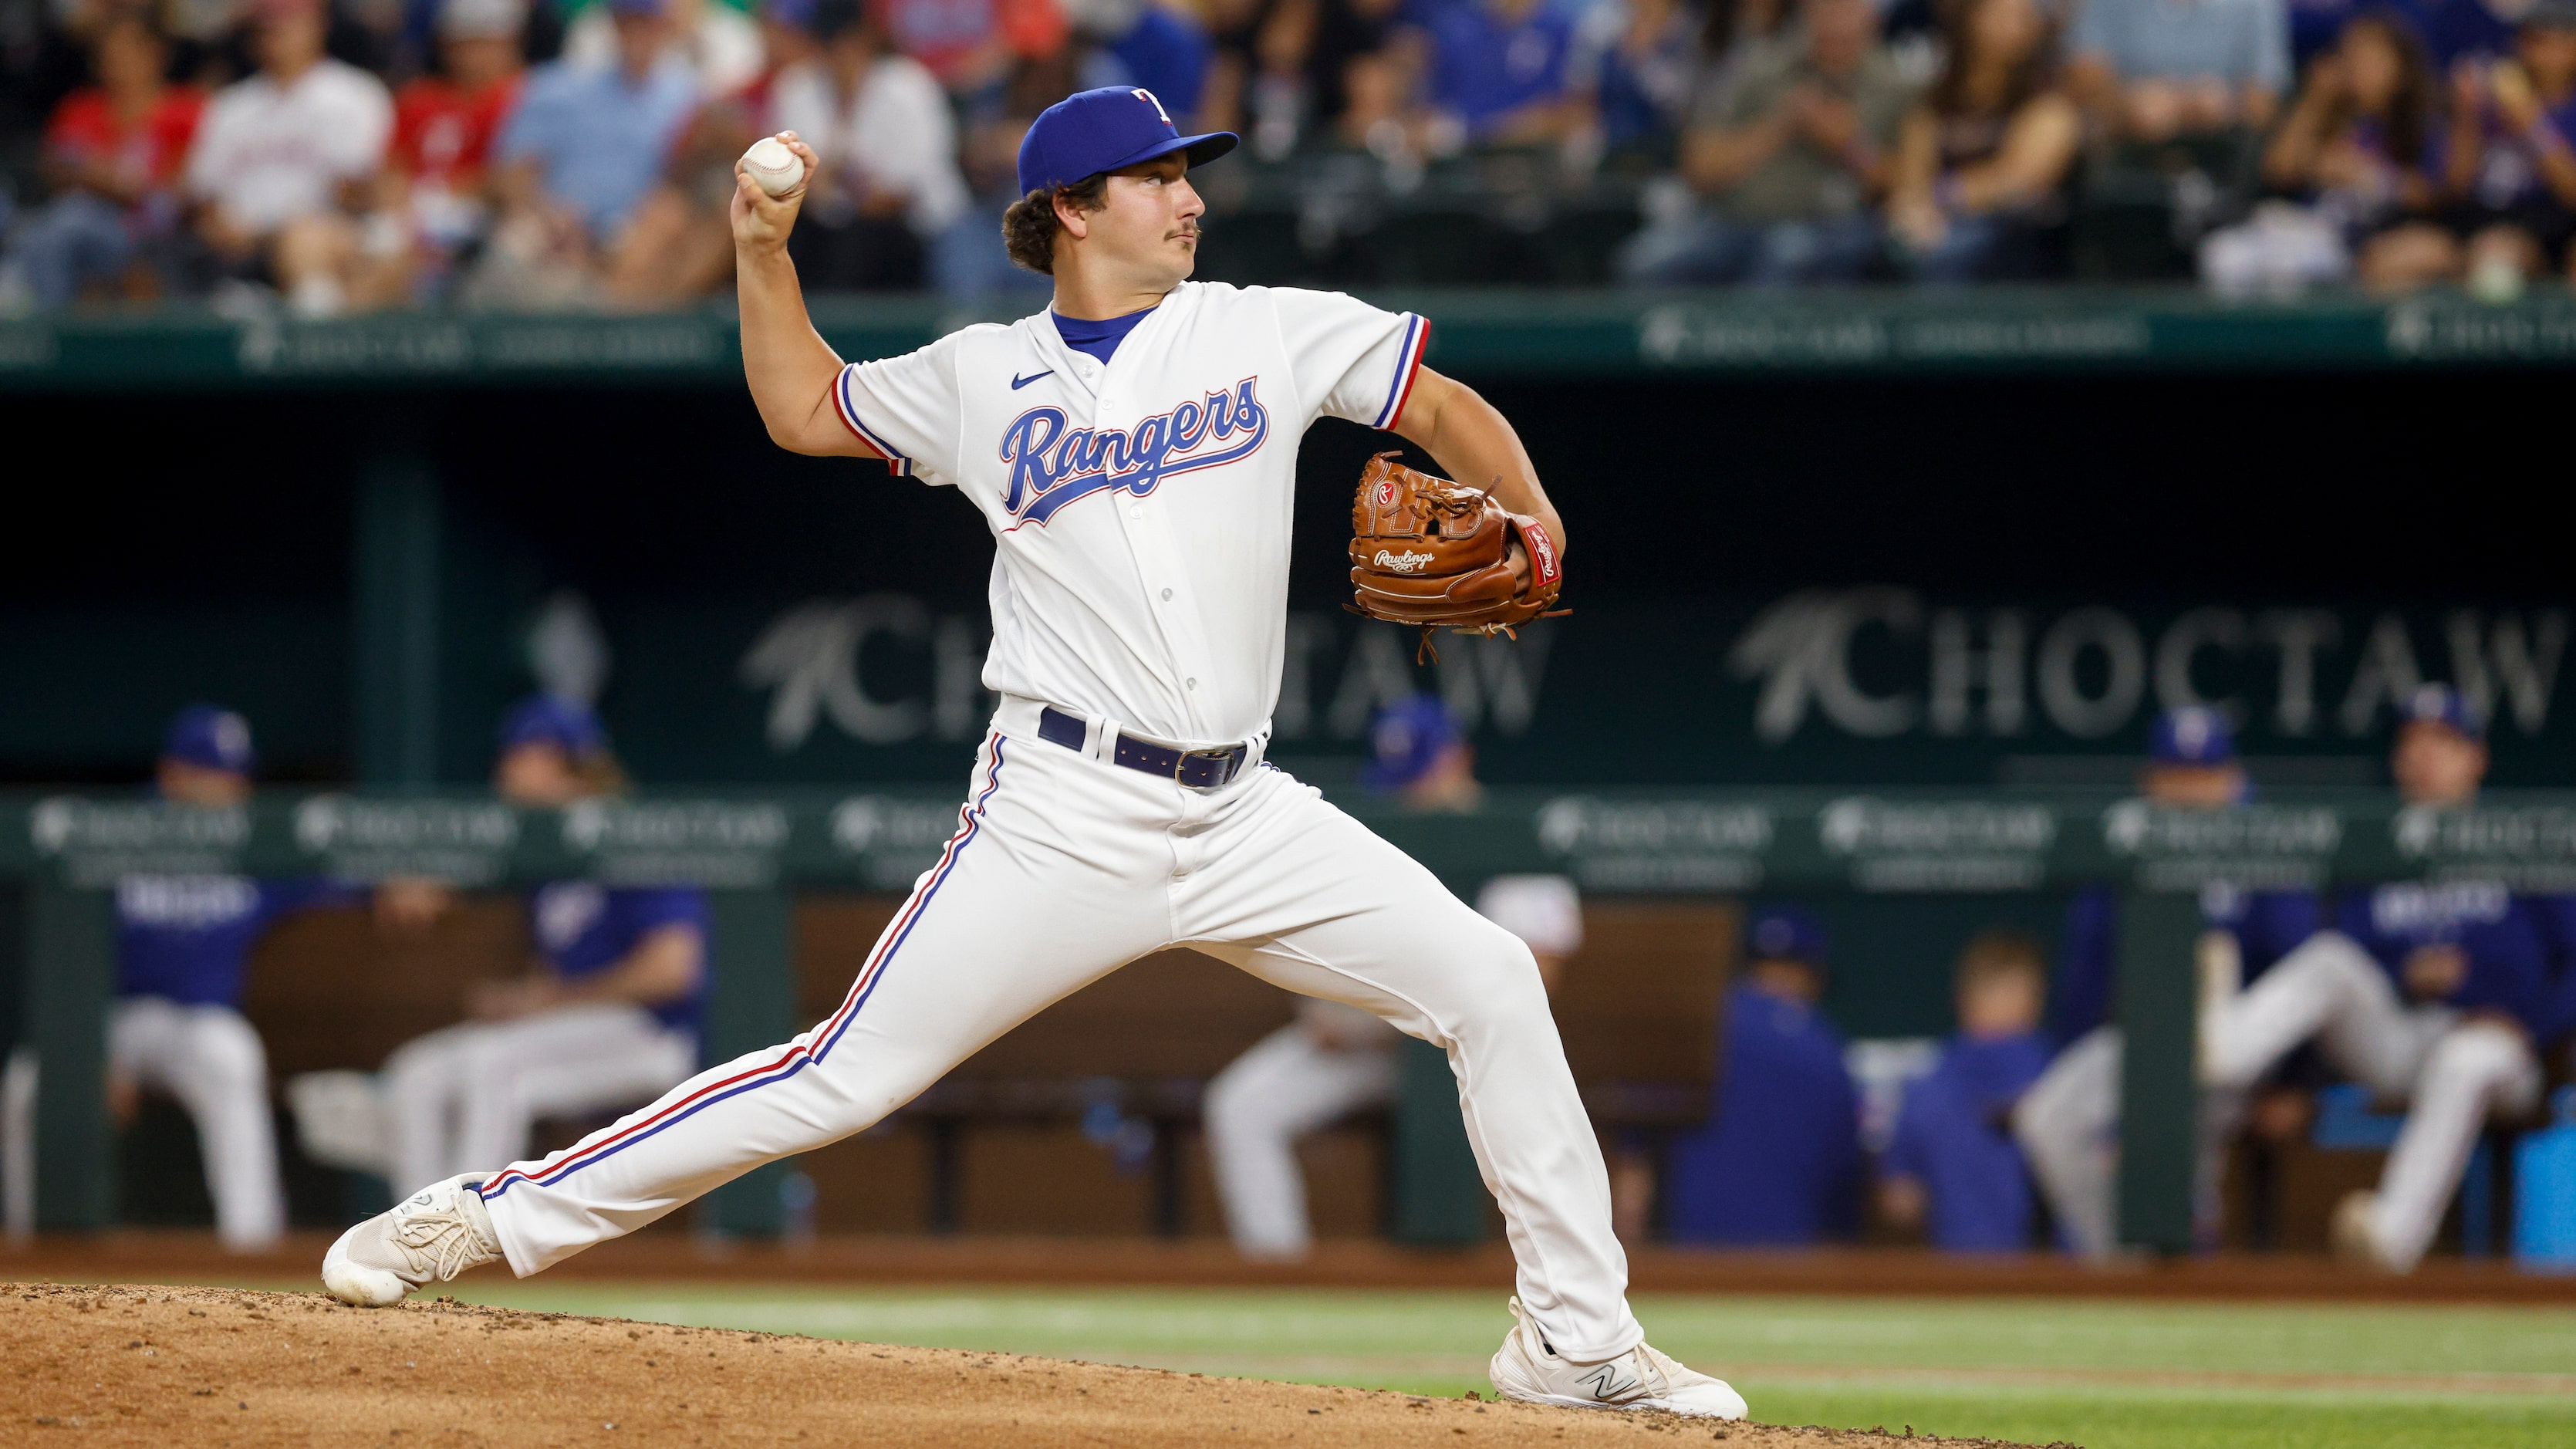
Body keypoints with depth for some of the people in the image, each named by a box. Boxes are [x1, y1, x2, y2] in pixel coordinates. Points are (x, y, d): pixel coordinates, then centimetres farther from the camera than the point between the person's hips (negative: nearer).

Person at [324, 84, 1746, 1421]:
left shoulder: (1270, 333, 7)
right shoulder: (984, 378, 7)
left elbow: (1444, 407, 12)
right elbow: (804, 410, 22)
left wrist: (1527, 521, -6)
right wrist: (760, 254, 10)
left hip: (1241, 815, 3)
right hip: (1064, 812, -3)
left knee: (1491, 986, -8)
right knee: (844, 1078, -9)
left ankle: (1577, 1340, 2)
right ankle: (493, 1214, -1)